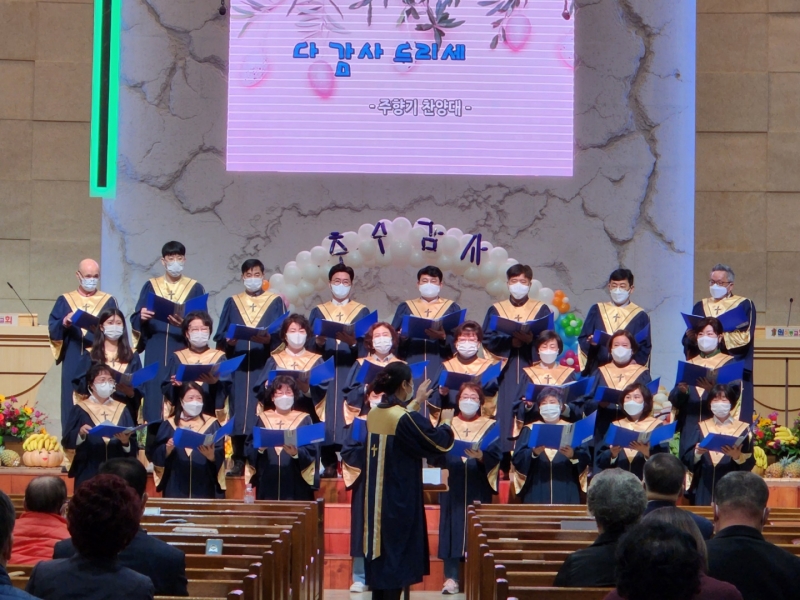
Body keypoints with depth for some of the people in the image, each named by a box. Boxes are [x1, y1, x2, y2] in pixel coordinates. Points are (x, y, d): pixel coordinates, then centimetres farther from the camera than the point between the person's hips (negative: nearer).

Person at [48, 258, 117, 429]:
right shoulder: (64, 300, 10)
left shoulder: (108, 301, 9)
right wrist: (64, 323, -18)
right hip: (73, 363, 1)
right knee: (73, 404, 0)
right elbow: (52, 329, 2)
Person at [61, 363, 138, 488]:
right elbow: (66, 441, -4)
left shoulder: (122, 409, 10)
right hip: (88, 475, -2)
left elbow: (134, 446, 4)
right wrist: (80, 433, -22)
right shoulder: (80, 410, 4)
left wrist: (126, 441, -17)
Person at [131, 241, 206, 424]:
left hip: (183, 351, -1)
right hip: (156, 353, 1)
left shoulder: (195, 289, 7)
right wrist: (142, 317, -17)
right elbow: (135, 320, 6)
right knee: (155, 396, -3)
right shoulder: (150, 287, 11)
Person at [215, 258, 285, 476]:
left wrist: (268, 339, -18)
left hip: (265, 368, -2)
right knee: (238, 414, -2)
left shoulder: (276, 302, 9)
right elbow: (220, 335, 8)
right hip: (238, 367, 2)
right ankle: (239, 462, 2)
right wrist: (228, 341, -13)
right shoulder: (232, 303, 14)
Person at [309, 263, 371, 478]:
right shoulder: (318, 312, 14)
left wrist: (353, 342, -19)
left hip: (352, 374, -1)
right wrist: (318, 342, -16)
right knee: (326, 416, -6)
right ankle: (329, 464, -3)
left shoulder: (362, 312, 11)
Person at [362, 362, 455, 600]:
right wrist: (445, 422, 9)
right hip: (400, 500, -7)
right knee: (396, 553, 0)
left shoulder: (374, 414, 3)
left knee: (380, 551, 13)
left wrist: (415, 402, 32)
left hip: (377, 499, 7)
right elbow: (437, 444, -9)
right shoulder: (408, 419, -19)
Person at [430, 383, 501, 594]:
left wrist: (480, 456, -22)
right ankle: (451, 577, -2)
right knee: (452, 528, -3)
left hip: (478, 489, -1)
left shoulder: (490, 427, 8)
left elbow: (496, 456, -4)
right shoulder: (448, 425, 12)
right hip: (453, 487, 1)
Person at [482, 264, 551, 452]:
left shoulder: (541, 309, 11)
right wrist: (510, 340, -15)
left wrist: (531, 340, -19)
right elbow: (487, 339, 1)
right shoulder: (496, 310, 12)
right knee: (506, 414, -5)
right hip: (506, 372, 0)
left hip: (531, 370, 0)